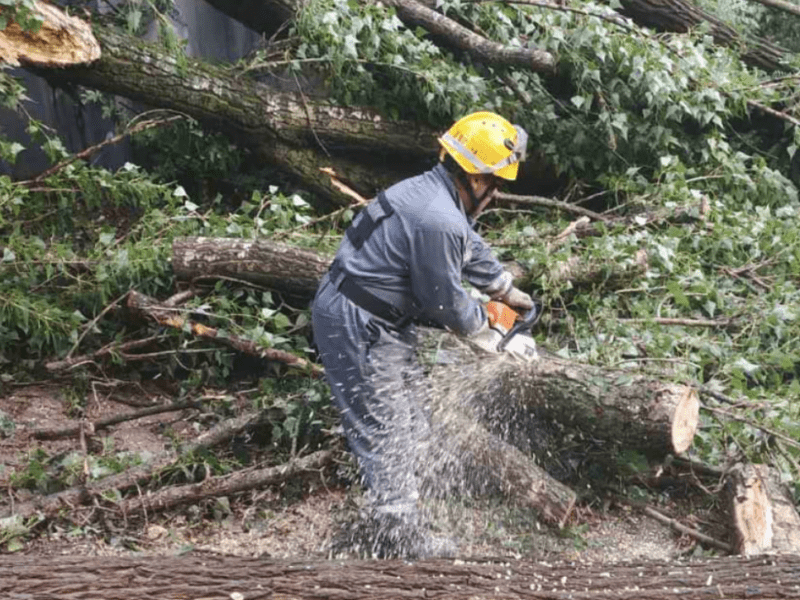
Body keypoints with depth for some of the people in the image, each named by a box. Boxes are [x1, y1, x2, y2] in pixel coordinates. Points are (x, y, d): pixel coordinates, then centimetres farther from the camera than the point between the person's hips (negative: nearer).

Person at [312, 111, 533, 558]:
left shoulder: (434, 193, 6)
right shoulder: (439, 222, -26)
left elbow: (473, 249, 23)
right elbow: (445, 300, -15)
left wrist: (508, 290, 33)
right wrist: (483, 323, 5)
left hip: (382, 322, 11)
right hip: (358, 329, -11)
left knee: (410, 426, 18)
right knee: (388, 435, -1)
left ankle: (398, 527, 32)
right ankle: (401, 541, 12)